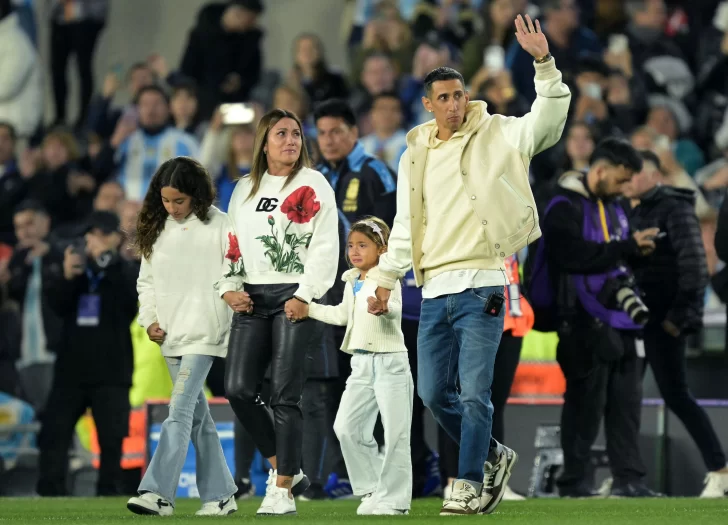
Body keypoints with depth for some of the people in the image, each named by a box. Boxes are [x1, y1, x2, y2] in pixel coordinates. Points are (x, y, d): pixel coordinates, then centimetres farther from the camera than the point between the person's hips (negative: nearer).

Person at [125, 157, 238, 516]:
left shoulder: (218, 226, -6)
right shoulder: (157, 228, 9)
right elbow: (146, 280, 16)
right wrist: (150, 319, 3)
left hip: (204, 334, -6)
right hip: (169, 336, 6)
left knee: (180, 410, -16)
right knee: (197, 416, 9)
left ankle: (158, 492, -21)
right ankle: (220, 494, 16)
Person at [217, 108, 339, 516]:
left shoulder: (313, 185, 1)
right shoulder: (245, 188, 17)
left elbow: (325, 245, -6)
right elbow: (231, 241, 18)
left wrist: (305, 295, -14)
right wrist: (229, 287, 3)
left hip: (294, 296, -5)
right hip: (252, 297, 5)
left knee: (285, 394, -8)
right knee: (239, 389, -6)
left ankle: (283, 489, -4)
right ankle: (285, 469, 10)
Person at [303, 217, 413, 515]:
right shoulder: (352, 282, 12)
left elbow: (396, 309, -27)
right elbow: (342, 315, 26)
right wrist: (307, 309, 24)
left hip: (390, 361, -7)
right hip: (361, 364, 7)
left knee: (395, 433, -4)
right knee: (347, 427, 1)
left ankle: (394, 499, 1)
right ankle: (372, 490, 11)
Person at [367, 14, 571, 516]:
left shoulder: (498, 135, 2)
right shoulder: (415, 155, 15)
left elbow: (549, 117, -13)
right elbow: (404, 224, 20)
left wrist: (544, 62, -24)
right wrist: (388, 278, 16)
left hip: (480, 286, -5)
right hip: (434, 290, 5)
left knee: (474, 393, -11)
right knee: (434, 394, 6)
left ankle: (469, 485, -3)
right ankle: (494, 456, 26)